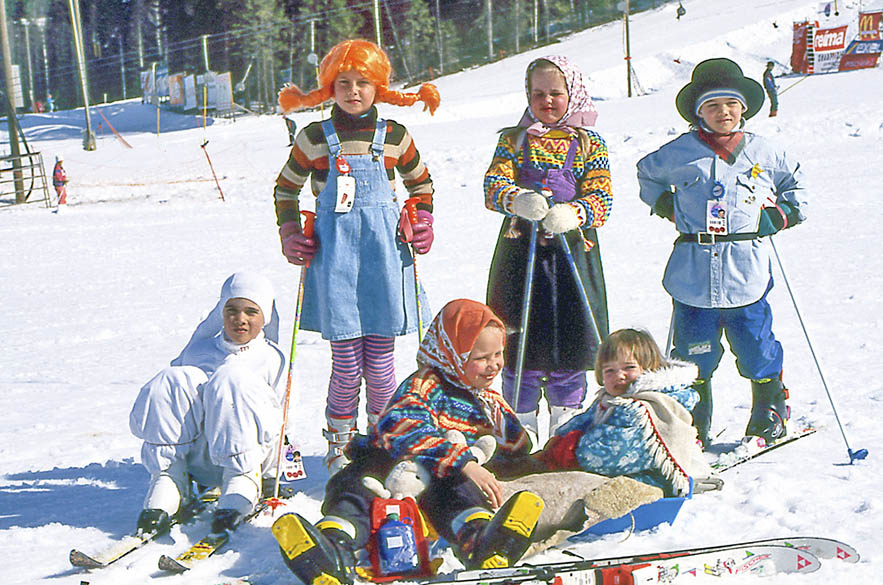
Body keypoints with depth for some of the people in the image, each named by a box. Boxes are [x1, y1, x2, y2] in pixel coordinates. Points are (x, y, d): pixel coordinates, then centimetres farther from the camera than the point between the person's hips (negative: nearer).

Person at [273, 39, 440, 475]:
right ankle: (339, 446, 18)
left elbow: (421, 183, 21)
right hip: (334, 255, -1)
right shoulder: (314, 139, 2)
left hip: (383, 251, 1)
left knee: (379, 364, 4)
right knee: (347, 366, -3)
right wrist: (289, 235, 4)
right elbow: (285, 188, 15)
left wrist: (423, 223, 7)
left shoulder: (394, 137, 5)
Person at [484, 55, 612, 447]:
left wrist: (571, 214, -23)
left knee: (570, 339, 2)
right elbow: (493, 185, -4)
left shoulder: (590, 145, 7)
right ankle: (521, 428, 14)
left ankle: (566, 424, 17)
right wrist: (518, 199, -26)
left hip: (572, 250, 0)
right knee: (520, 340, 2)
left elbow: (601, 198, -2)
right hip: (521, 250, 0)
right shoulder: (514, 140, 9)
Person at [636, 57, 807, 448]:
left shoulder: (762, 152, 8)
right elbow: (647, 174, 23)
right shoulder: (680, 153, 4)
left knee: (757, 348, 3)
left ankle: (769, 415, 22)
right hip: (693, 274, 0)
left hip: (746, 274, 0)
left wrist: (780, 214, 9)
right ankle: (691, 427, 17)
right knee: (694, 355, 4)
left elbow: (795, 183, 24)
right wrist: (667, 206, 11)